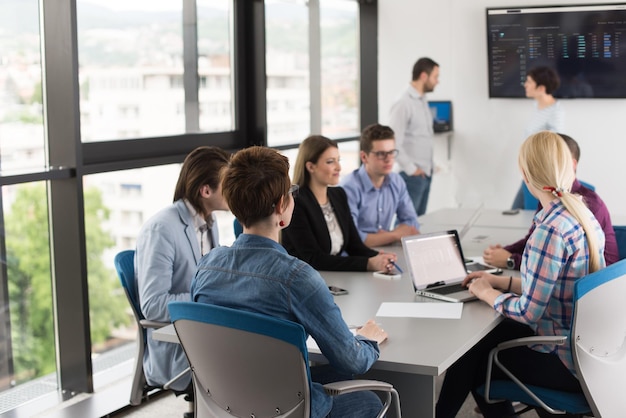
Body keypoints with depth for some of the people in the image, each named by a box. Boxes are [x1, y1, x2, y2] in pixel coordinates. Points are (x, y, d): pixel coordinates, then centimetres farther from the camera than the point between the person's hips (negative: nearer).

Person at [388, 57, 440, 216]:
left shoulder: (423, 101, 12)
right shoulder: (404, 103, -15)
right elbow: (394, 142, -19)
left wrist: (431, 164, 13)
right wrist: (411, 169, -14)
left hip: (426, 173, 8)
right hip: (413, 176, -8)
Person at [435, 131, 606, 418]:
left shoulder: (550, 229, -26)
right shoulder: (583, 215, 2)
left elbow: (529, 312, -23)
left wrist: (489, 295, -6)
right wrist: (501, 282, 13)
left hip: (566, 360, -8)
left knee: (469, 357, 11)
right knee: (486, 336, 20)